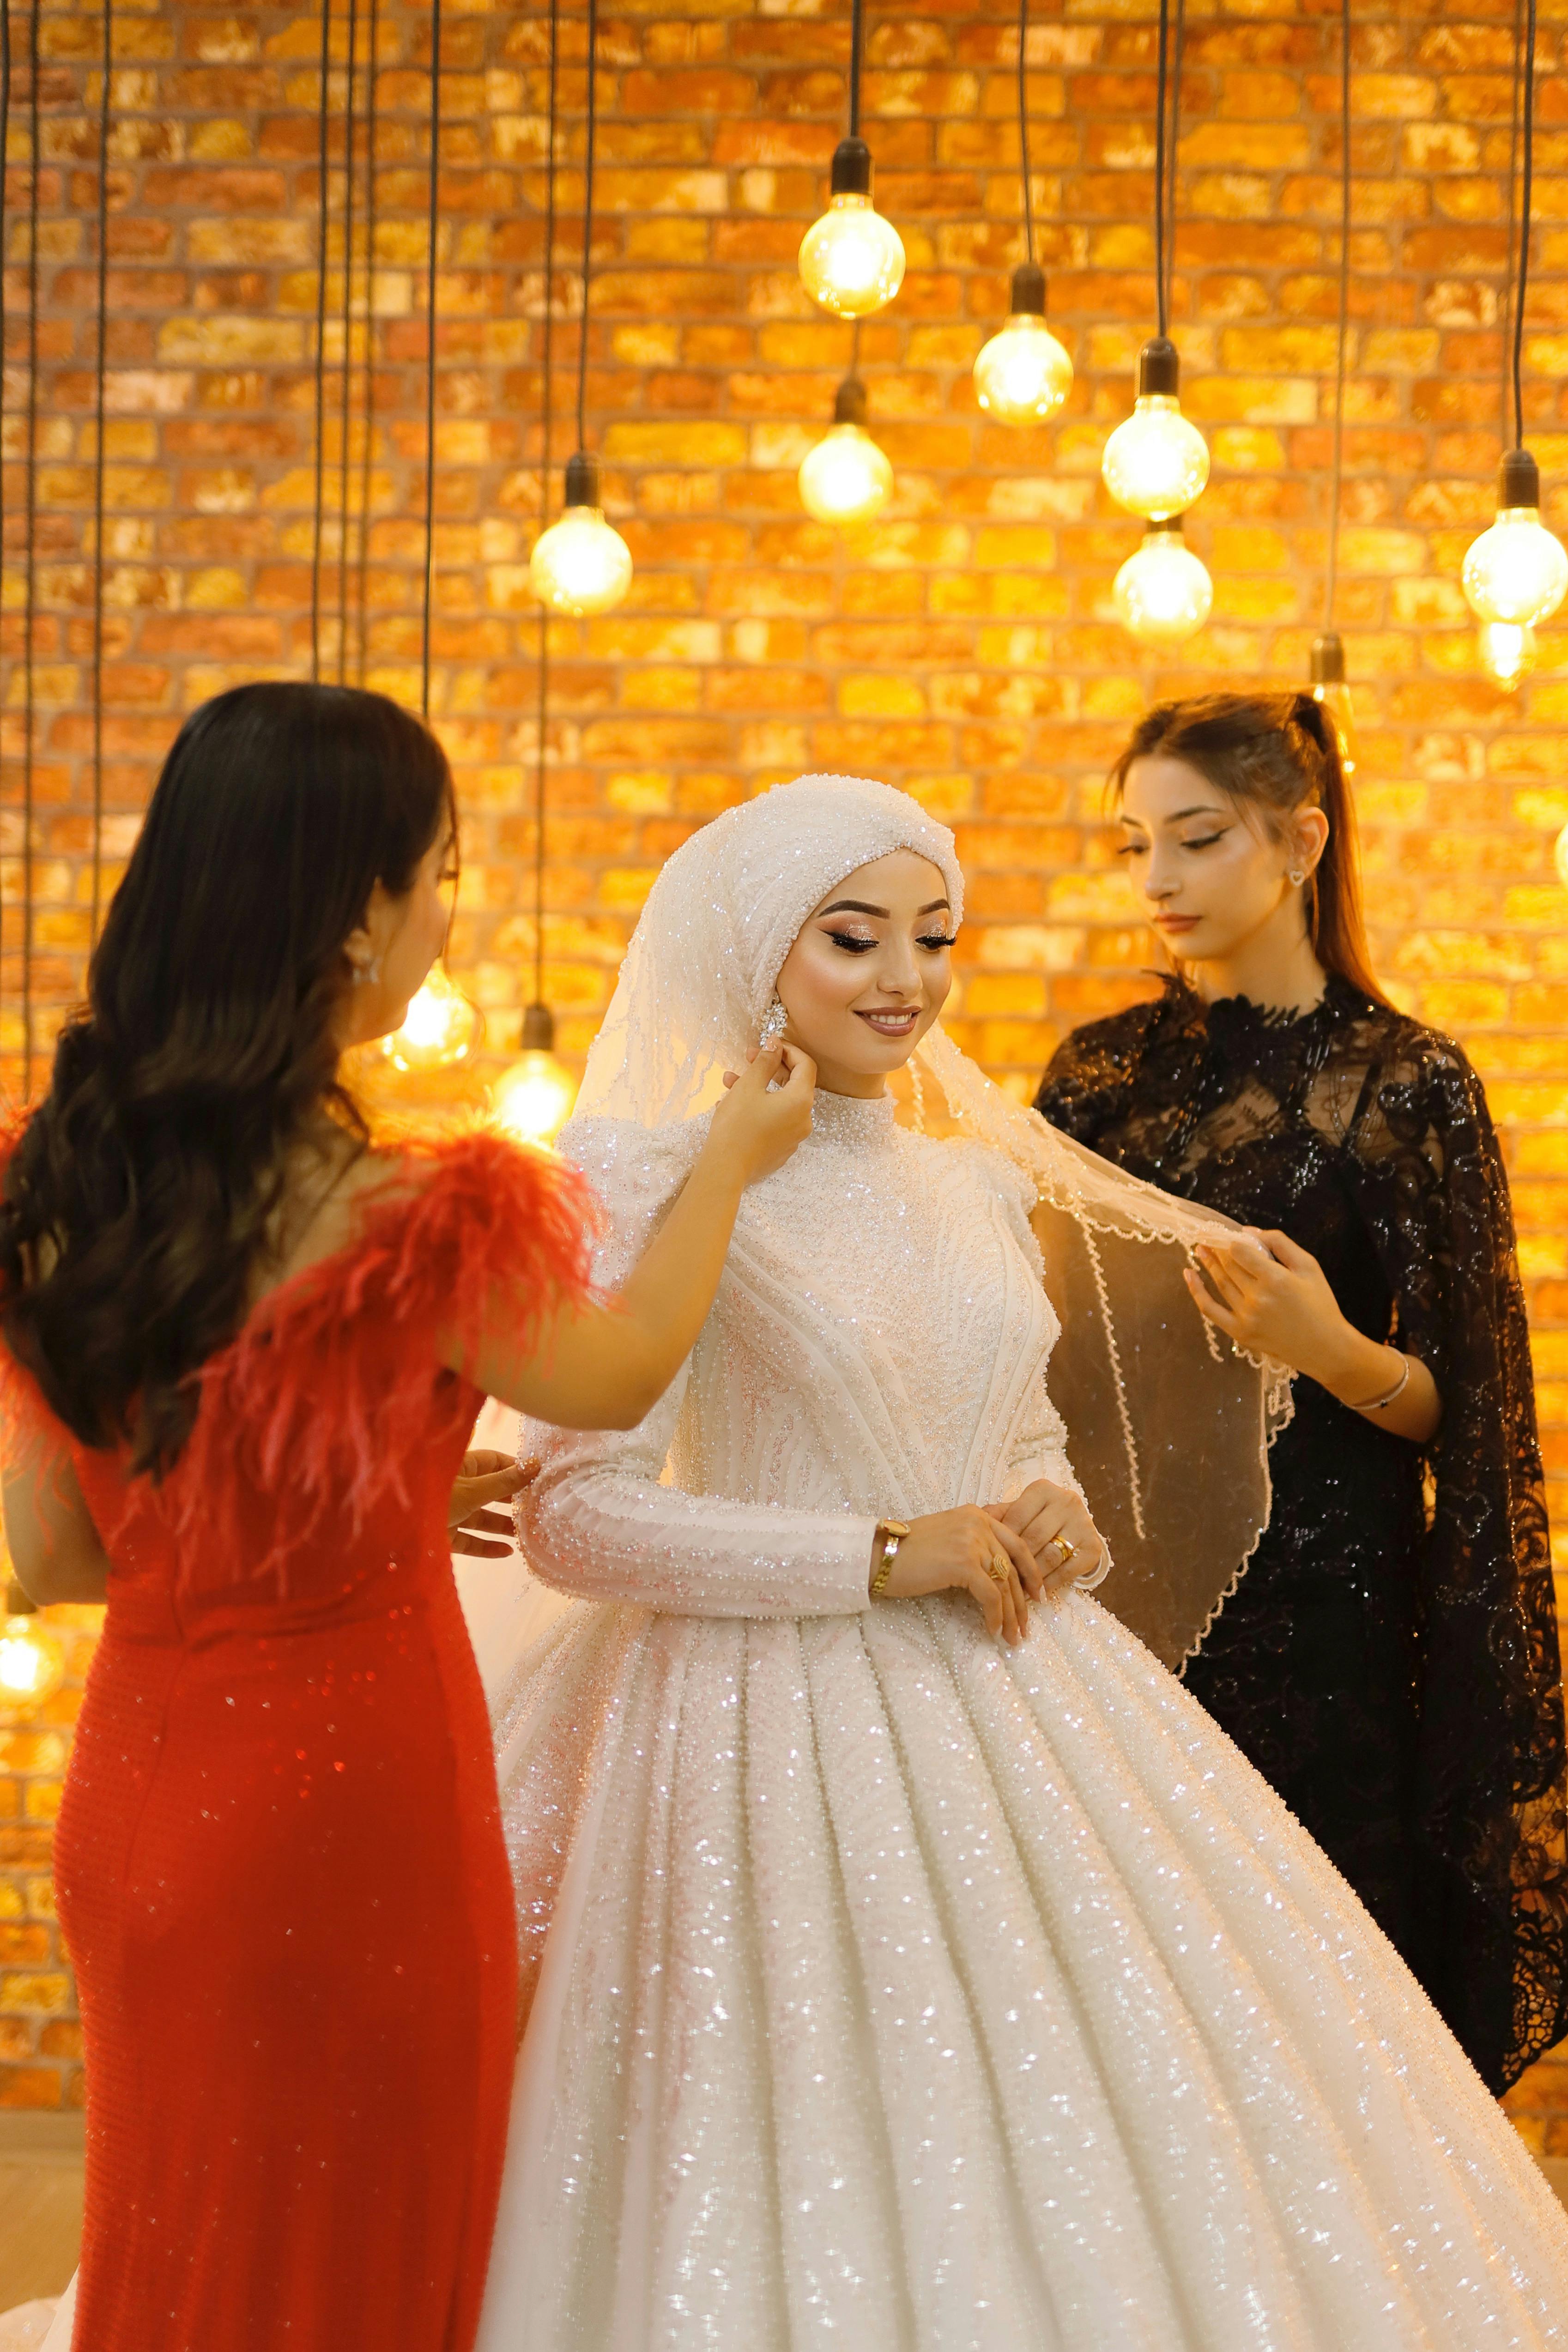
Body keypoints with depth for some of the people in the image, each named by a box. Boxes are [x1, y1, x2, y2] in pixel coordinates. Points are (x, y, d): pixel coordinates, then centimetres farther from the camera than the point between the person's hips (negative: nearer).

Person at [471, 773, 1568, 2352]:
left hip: (1010, 1712, 6)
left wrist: (1051, 1517, -2)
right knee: (820, 2207, -4)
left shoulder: (984, 1187, 10)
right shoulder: (668, 1194, -9)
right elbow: (571, 1518, -14)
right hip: (776, 1725, -6)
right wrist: (880, 1556, -18)